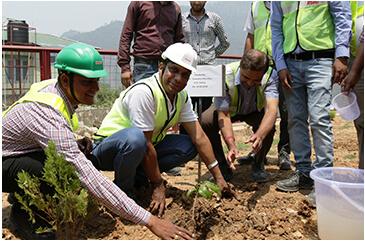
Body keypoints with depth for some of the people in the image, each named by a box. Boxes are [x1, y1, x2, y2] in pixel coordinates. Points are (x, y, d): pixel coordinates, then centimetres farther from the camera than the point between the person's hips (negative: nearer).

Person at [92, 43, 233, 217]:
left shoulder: (182, 97, -3)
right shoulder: (144, 92, -28)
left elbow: (199, 138, -4)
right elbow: (146, 145, -26)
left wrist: (218, 177, -6)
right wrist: (158, 186, -20)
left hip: (140, 149, 7)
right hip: (108, 147, -7)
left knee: (188, 146, -8)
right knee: (135, 138, -39)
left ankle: (136, 178, 1)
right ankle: (123, 189, -11)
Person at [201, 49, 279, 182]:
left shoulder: (270, 76, -32)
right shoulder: (225, 75, -34)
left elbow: (271, 109, -44)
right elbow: (223, 114, -37)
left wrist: (260, 135, -63)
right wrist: (232, 146, -50)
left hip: (256, 111, 1)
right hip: (229, 109, 0)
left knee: (268, 126, -33)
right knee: (205, 121, -30)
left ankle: (258, 165, -3)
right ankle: (222, 166, -8)